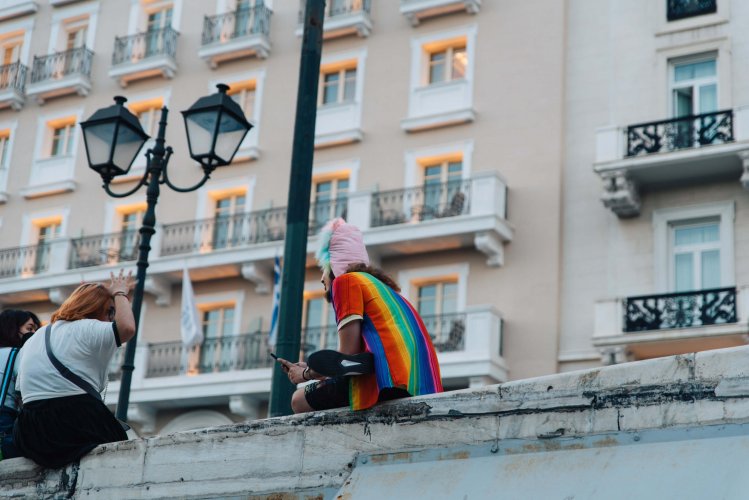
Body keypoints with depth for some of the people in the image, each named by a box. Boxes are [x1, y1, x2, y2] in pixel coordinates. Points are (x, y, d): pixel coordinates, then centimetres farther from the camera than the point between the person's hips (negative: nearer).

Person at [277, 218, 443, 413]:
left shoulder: (346, 280, 5)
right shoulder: (381, 287, 31)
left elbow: (347, 356, -2)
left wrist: (307, 374, 14)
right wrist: (311, 370, 33)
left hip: (389, 379, -9)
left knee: (300, 400, 4)